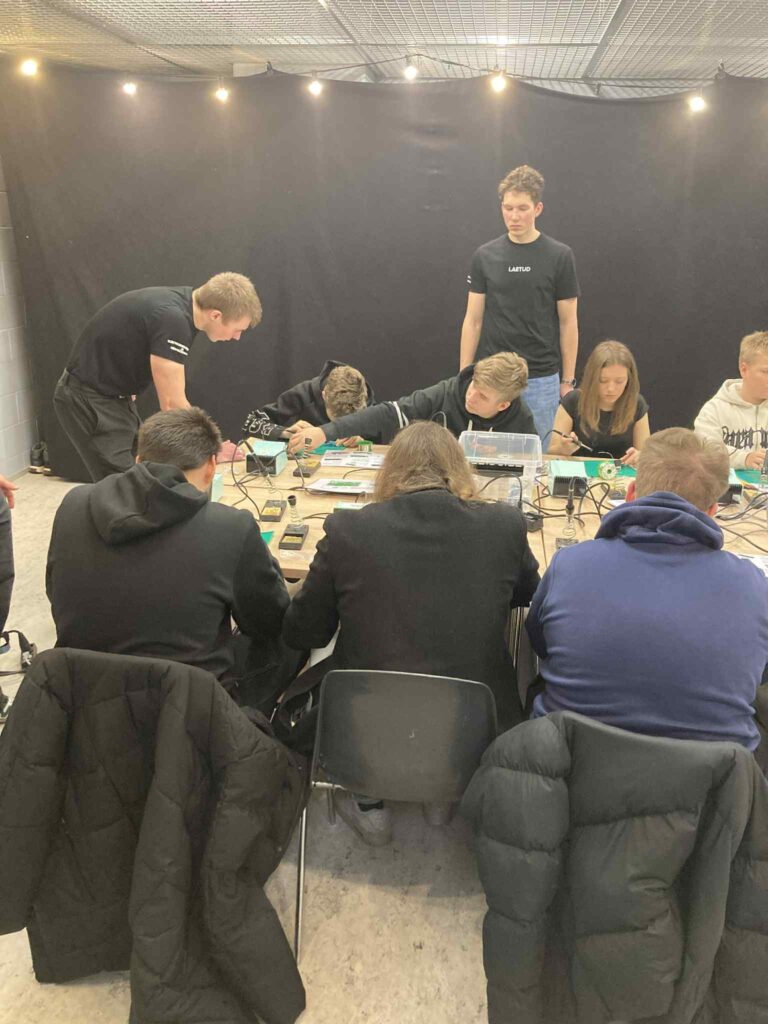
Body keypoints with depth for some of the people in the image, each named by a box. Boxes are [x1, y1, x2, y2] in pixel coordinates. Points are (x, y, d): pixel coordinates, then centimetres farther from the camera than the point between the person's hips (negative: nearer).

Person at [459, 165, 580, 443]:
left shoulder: (559, 256, -3)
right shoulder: (485, 256, 3)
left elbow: (568, 323, 0)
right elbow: (473, 320, 4)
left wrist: (568, 381, -2)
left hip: (541, 380, -1)